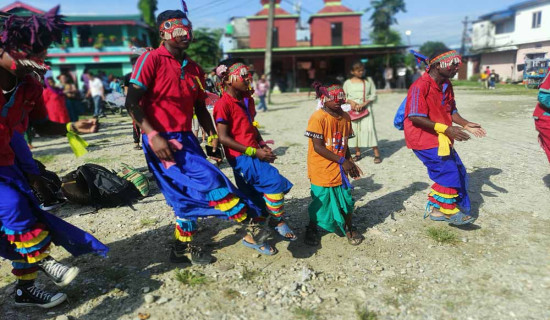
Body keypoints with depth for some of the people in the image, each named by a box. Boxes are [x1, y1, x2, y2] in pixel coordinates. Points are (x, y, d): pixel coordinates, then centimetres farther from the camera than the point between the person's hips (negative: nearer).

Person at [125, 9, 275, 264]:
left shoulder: (194, 69, 12)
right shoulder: (151, 59, -8)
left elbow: (200, 108, 17)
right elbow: (132, 102, -13)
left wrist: (212, 135, 3)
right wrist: (153, 135, -22)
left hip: (185, 138, 7)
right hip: (161, 140, -7)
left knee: (189, 193, 12)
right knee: (208, 180, -16)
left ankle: (184, 248, 29)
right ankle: (250, 224, -4)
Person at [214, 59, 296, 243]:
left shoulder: (247, 99, 11)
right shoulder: (223, 105, -13)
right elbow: (224, 138, -17)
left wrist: (262, 145, 2)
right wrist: (254, 152, -18)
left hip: (254, 155, 9)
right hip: (241, 157, -9)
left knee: (259, 200, 15)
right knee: (275, 181, -20)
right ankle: (279, 222, 0)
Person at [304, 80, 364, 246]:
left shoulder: (345, 117, 4)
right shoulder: (318, 118, -17)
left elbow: (344, 144, 11)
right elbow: (318, 147, -19)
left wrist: (350, 163, 2)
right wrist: (342, 161, -18)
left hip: (340, 169, 6)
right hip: (322, 170, -6)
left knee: (346, 199, 12)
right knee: (321, 200, 7)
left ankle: (348, 228, 37)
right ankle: (312, 229, 33)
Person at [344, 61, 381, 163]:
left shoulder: (368, 80, 8)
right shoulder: (348, 83, 9)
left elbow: (374, 95, 4)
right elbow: (344, 96, 10)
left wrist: (364, 103, -11)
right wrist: (351, 102, -11)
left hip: (366, 108, -2)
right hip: (352, 109, 2)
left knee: (369, 128, -12)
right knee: (354, 129, 0)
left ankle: (376, 153, -7)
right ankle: (358, 153, 13)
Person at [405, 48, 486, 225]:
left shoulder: (446, 85, 8)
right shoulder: (421, 86, -20)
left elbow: (451, 110, 16)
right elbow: (415, 118, -25)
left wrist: (465, 124, -1)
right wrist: (446, 129, -27)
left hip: (441, 138, 10)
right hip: (424, 138, -10)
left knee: (458, 171, 13)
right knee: (448, 172, -8)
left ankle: (435, 208, 27)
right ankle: (449, 211, 13)